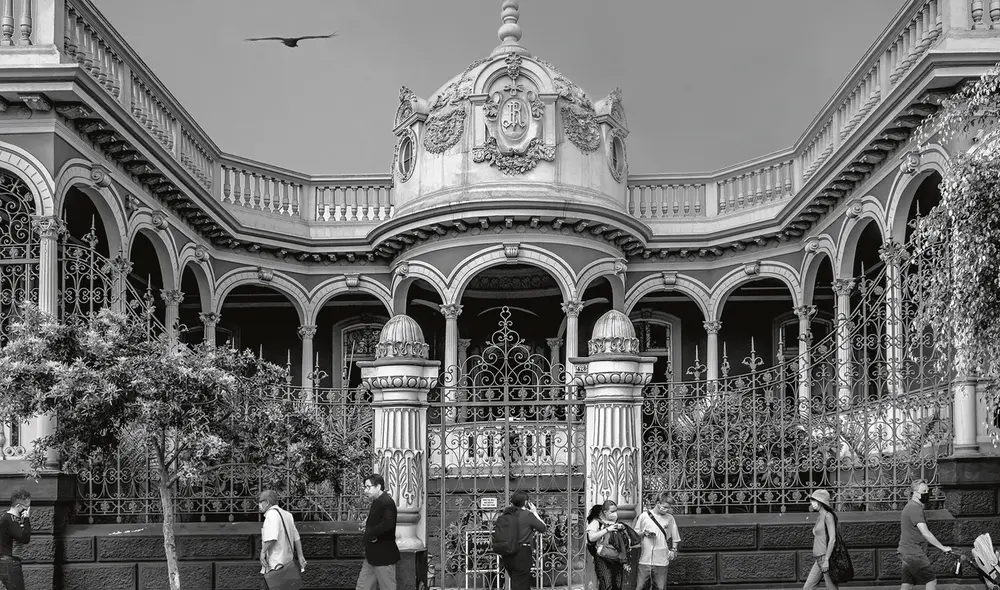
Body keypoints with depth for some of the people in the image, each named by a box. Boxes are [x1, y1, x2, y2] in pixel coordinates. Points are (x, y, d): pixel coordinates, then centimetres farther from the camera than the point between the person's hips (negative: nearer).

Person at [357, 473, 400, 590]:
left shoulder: (387, 502, -18)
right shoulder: (376, 502, 15)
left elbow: (388, 524, -33)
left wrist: (368, 536, -23)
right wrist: (370, 536, -2)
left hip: (384, 557, -10)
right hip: (372, 556, 10)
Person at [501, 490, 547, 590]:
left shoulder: (507, 514, 3)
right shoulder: (528, 515, -11)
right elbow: (543, 528, -1)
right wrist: (534, 512, 10)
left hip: (507, 555, 6)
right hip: (522, 555, -6)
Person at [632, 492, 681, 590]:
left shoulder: (670, 518, 5)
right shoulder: (644, 516, 2)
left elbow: (675, 538, 14)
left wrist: (673, 550, 1)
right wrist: (644, 533, -9)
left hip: (661, 561, 1)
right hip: (644, 560, -1)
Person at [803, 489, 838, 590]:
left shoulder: (828, 516, -9)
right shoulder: (819, 518, 17)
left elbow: (832, 539, -16)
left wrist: (826, 560, -21)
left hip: (826, 556, -9)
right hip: (818, 559, 9)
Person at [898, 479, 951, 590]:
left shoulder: (910, 506, 15)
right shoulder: (915, 508, -18)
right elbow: (925, 533, -25)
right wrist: (943, 548, -23)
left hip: (906, 553, 10)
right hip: (914, 554, -10)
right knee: (932, 580, -1)